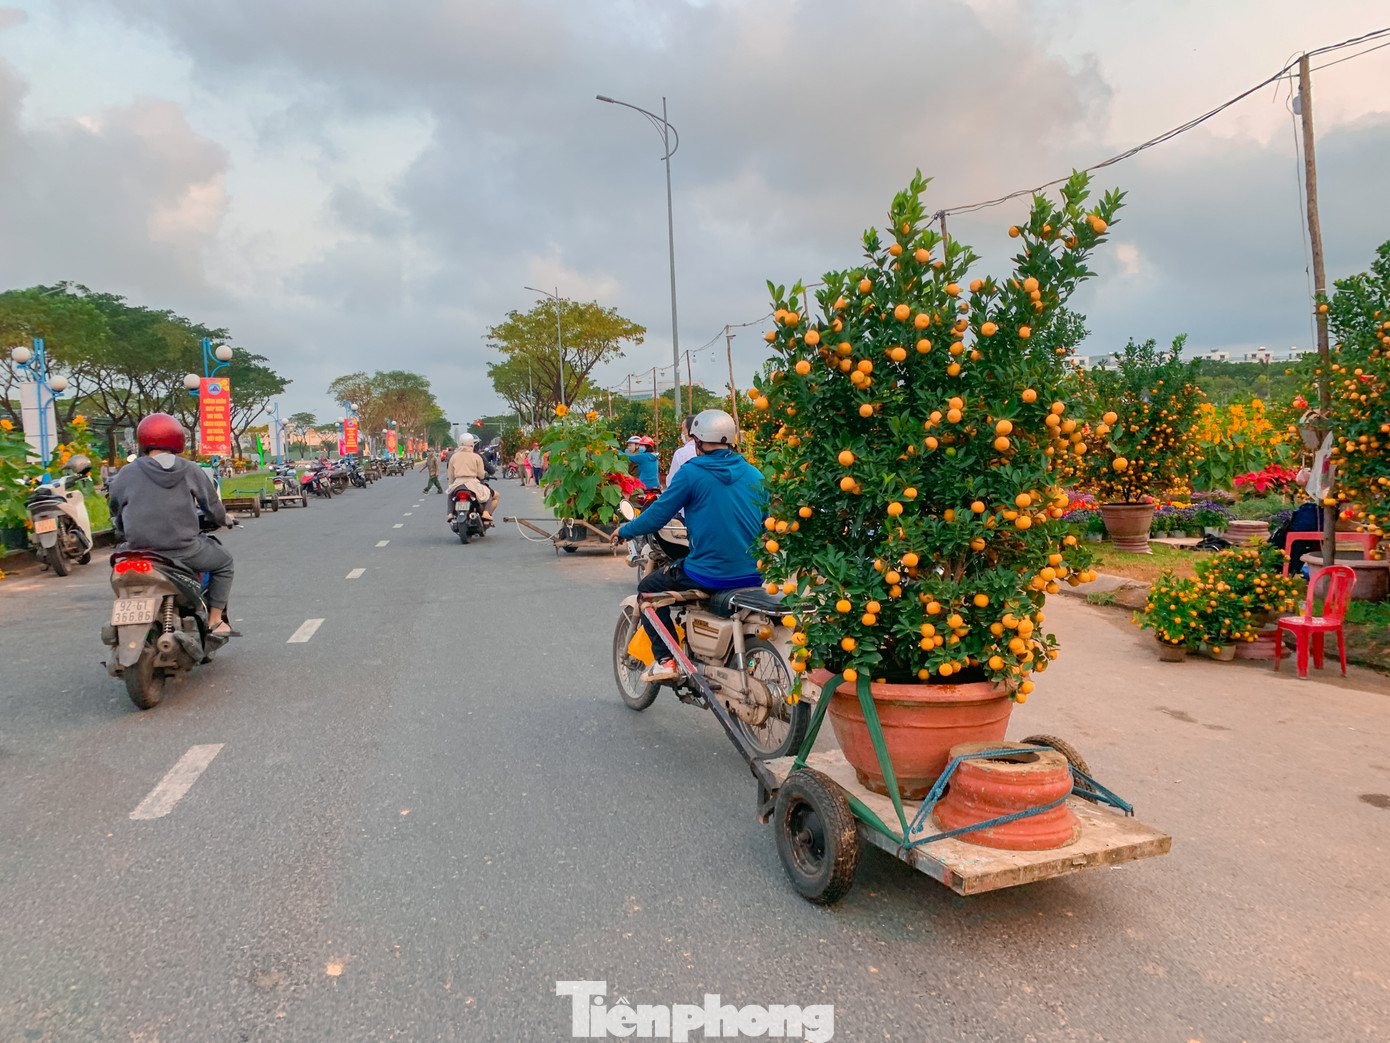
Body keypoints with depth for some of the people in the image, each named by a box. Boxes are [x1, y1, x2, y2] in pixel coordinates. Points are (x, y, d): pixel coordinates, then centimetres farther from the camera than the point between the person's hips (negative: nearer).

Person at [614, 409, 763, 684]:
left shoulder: (692, 472, -7)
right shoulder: (754, 474, 8)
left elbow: (659, 514, -3)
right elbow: (766, 522, 17)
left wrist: (625, 531, 15)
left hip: (708, 574, -6)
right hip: (753, 575, 6)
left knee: (648, 587, 16)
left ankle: (665, 659, 7)